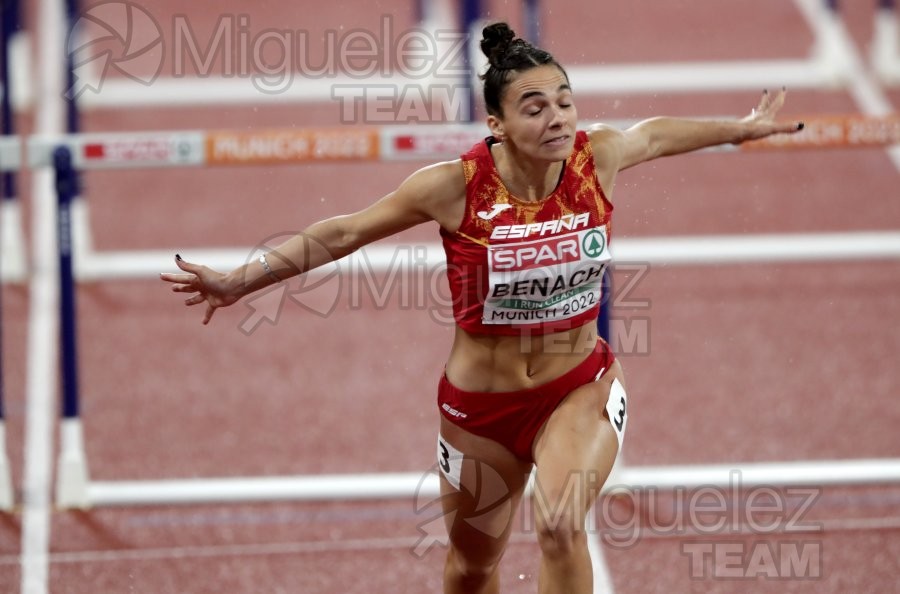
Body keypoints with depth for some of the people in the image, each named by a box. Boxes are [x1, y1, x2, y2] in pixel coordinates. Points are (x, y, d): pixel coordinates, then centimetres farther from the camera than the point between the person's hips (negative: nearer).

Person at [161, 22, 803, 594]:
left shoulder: (599, 158, -14)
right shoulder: (456, 187, -20)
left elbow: (656, 135, 11)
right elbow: (342, 234, -8)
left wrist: (743, 128, 28)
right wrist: (238, 282, -9)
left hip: (581, 388, 0)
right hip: (482, 405, 0)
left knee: (561, 527, -29)